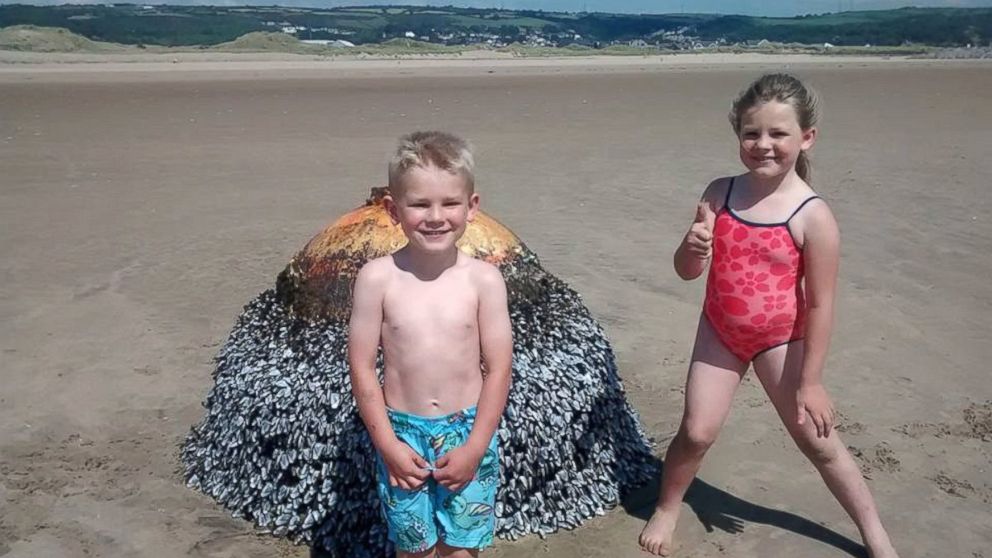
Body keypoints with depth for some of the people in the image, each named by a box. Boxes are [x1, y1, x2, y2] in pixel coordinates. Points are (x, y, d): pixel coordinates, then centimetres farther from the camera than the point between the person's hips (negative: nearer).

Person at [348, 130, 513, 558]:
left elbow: (498, 369, -7)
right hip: (402, 434, 0)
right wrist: (388, 445, -7)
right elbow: (361, 366, -6)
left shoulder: (484, 279, -11)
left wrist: (474, 448, -8)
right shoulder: (377, 278, -12)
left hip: (467, 433, 0)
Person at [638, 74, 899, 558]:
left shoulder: (813, 217, -20)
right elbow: (687, 272, -3)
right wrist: (693, 248, -27)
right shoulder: (720, 194, -9)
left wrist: (810, 382, -11)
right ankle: (665, 511, 28)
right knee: (696, 431, 2)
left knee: (818, 442, 10)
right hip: (719, 333, 3)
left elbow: (820, 305, -15)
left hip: (780, 340, -2)